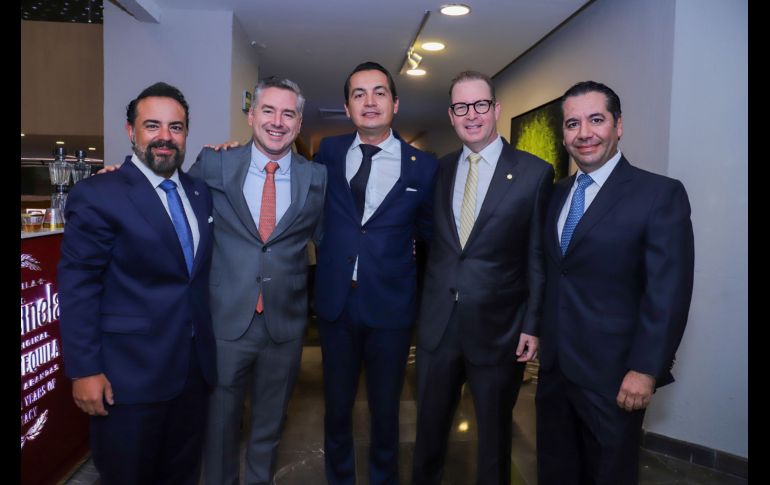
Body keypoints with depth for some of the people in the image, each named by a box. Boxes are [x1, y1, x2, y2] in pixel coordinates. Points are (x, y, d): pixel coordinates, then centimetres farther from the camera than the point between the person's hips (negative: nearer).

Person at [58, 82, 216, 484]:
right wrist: (84, 370, -14)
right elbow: (77, 289, -13)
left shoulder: (201, 191, 7)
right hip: (130, 374, -5)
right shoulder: (96, 195, -12)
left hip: (195, 366, 6)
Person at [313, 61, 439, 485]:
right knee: (337, 406, 17)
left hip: (391, 306, -1)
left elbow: (429, 235, 5)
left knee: (385, 410, 15)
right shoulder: (329, 152, 1)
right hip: (335, 303, 2)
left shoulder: (423, 166, -4)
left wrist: (427, 297, 4)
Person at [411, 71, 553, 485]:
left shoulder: (534, 172, -5)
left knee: (494, 431, 16)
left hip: (498, 328, -3)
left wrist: (532, 325, -6)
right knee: (429, 424, 18)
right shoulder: (439, 169, 5)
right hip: (437, 323, 3)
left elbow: (538, 257, -5)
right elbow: (432, 242, 8)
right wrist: (423, 306, 1)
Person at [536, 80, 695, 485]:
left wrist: (646, 370, -17)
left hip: (612, 376, -5)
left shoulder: (660, 194, -10)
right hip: (554, 366, 6)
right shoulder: (557, 193, 9)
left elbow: (668, 293, -15)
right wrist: (539, 335, 7)